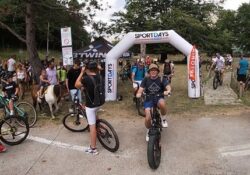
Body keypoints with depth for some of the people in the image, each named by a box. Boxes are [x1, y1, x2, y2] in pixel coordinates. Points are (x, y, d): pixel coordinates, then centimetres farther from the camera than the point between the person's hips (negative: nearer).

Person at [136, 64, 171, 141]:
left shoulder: (161, 79, -4)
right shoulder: (146, 80, -1)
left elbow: (168, 86, -17)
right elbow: (141, 89, -8)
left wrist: (168, 91, -42)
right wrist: (139, 94, -31)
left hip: (159, 98, 0)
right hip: (149, 100, 1)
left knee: (162, 103, -38)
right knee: (148, 118, -15)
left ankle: (163, 118, -6)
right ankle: (148, 131, 18)